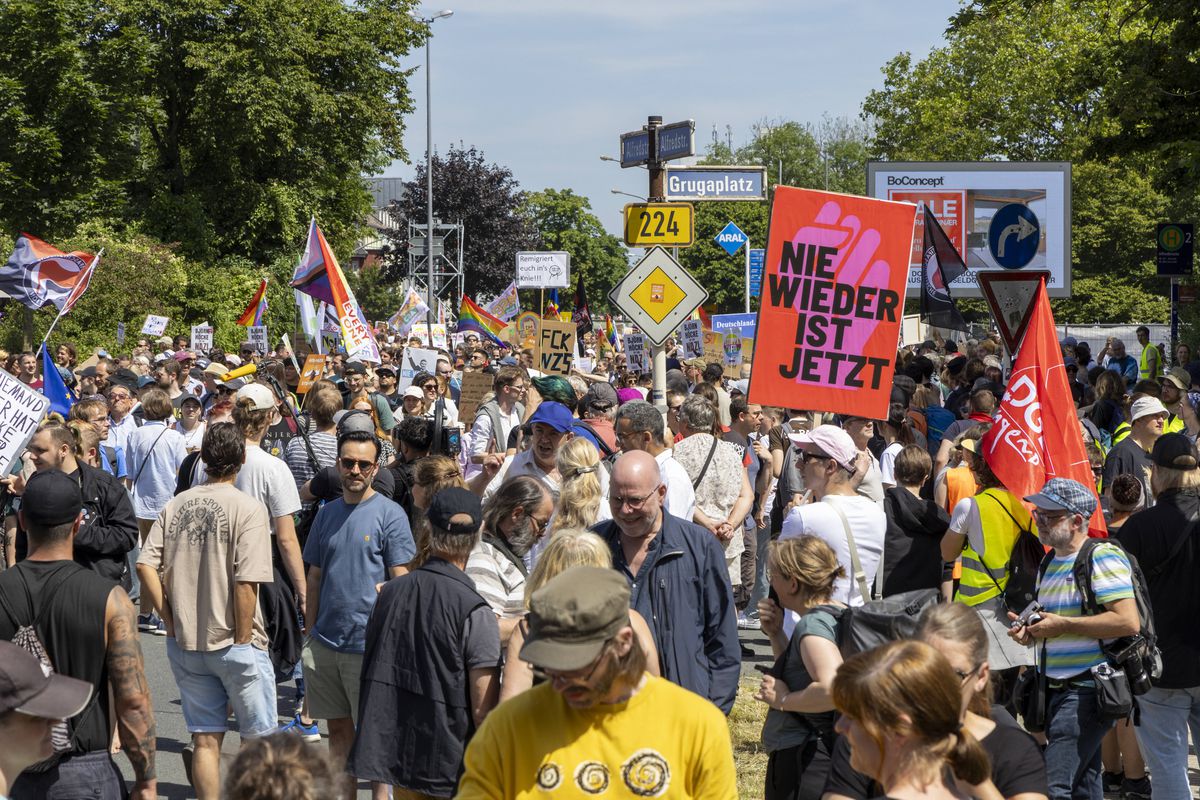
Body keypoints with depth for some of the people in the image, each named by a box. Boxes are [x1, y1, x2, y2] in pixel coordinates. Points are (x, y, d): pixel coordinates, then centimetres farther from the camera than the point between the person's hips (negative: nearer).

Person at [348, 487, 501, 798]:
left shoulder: (390, 592, 1)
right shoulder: (475, 612, -17)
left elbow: (369, 668, 14)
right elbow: (483, 709, -17)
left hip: (393, 750, 6)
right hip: (449, 767, -5)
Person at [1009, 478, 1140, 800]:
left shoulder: (1102, 556, -11)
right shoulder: (1049, 562, 16)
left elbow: (1128, 621, -22)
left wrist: (1062, 625, -19)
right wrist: (1030, 631, 6)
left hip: (1087, 690, -9)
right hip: (1055, 688, 9)